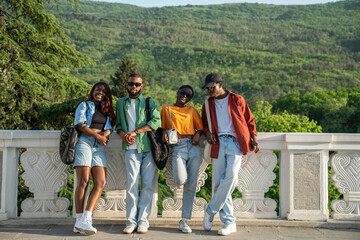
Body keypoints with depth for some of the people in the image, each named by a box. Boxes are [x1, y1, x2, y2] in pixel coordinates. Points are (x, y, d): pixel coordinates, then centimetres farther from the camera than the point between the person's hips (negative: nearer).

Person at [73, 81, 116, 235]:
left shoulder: (107, 110, 25)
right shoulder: (84, 106, 12)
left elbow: (109, 129, 15)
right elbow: (80, 126, -1)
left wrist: (105, 133, -8)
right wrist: (98, 135, -6)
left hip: (99, 147, 5)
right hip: (84, 143, -4)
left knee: (101, 183, -11)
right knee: (83, 182, -12)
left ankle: (86, 219, -13)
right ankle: (80, 220, -10)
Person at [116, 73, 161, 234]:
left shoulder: (150, 102, 10)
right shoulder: (121, 103, 18)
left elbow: (156, 122, -5)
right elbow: (118, 123, 21)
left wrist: (135, 132, -12)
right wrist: (122, 133, -2)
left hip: (149, 148, 0)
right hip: (131, 149, 1)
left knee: (148, 185, -2)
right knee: (132, 184, -8)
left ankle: (143, 220, 5)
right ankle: (131, 221, -1)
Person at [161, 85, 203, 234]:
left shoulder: (192, 110, 16)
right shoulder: (167, 109, 14)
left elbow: (200, 127, 18)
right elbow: (163, 126, 20)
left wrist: (198, 134, -3)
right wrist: (164, 133, -2)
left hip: (194, 147, 2)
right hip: (177, 147, -2)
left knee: (191, 185, -2)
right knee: (180, 180, -25)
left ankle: (184, 221, 7)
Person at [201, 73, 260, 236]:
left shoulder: (237, 100, 8)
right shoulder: (208, 104, 16)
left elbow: (249, 120, 13)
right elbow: (204, 122, 27)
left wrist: (253, 139, 2)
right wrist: (207, 132, 5)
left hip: (235, 143, -3)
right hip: (218, 143, 3)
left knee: (231, 176, -21)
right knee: (219, 182, -3)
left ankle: (210, 210, -4)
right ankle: (229, 222, 3)